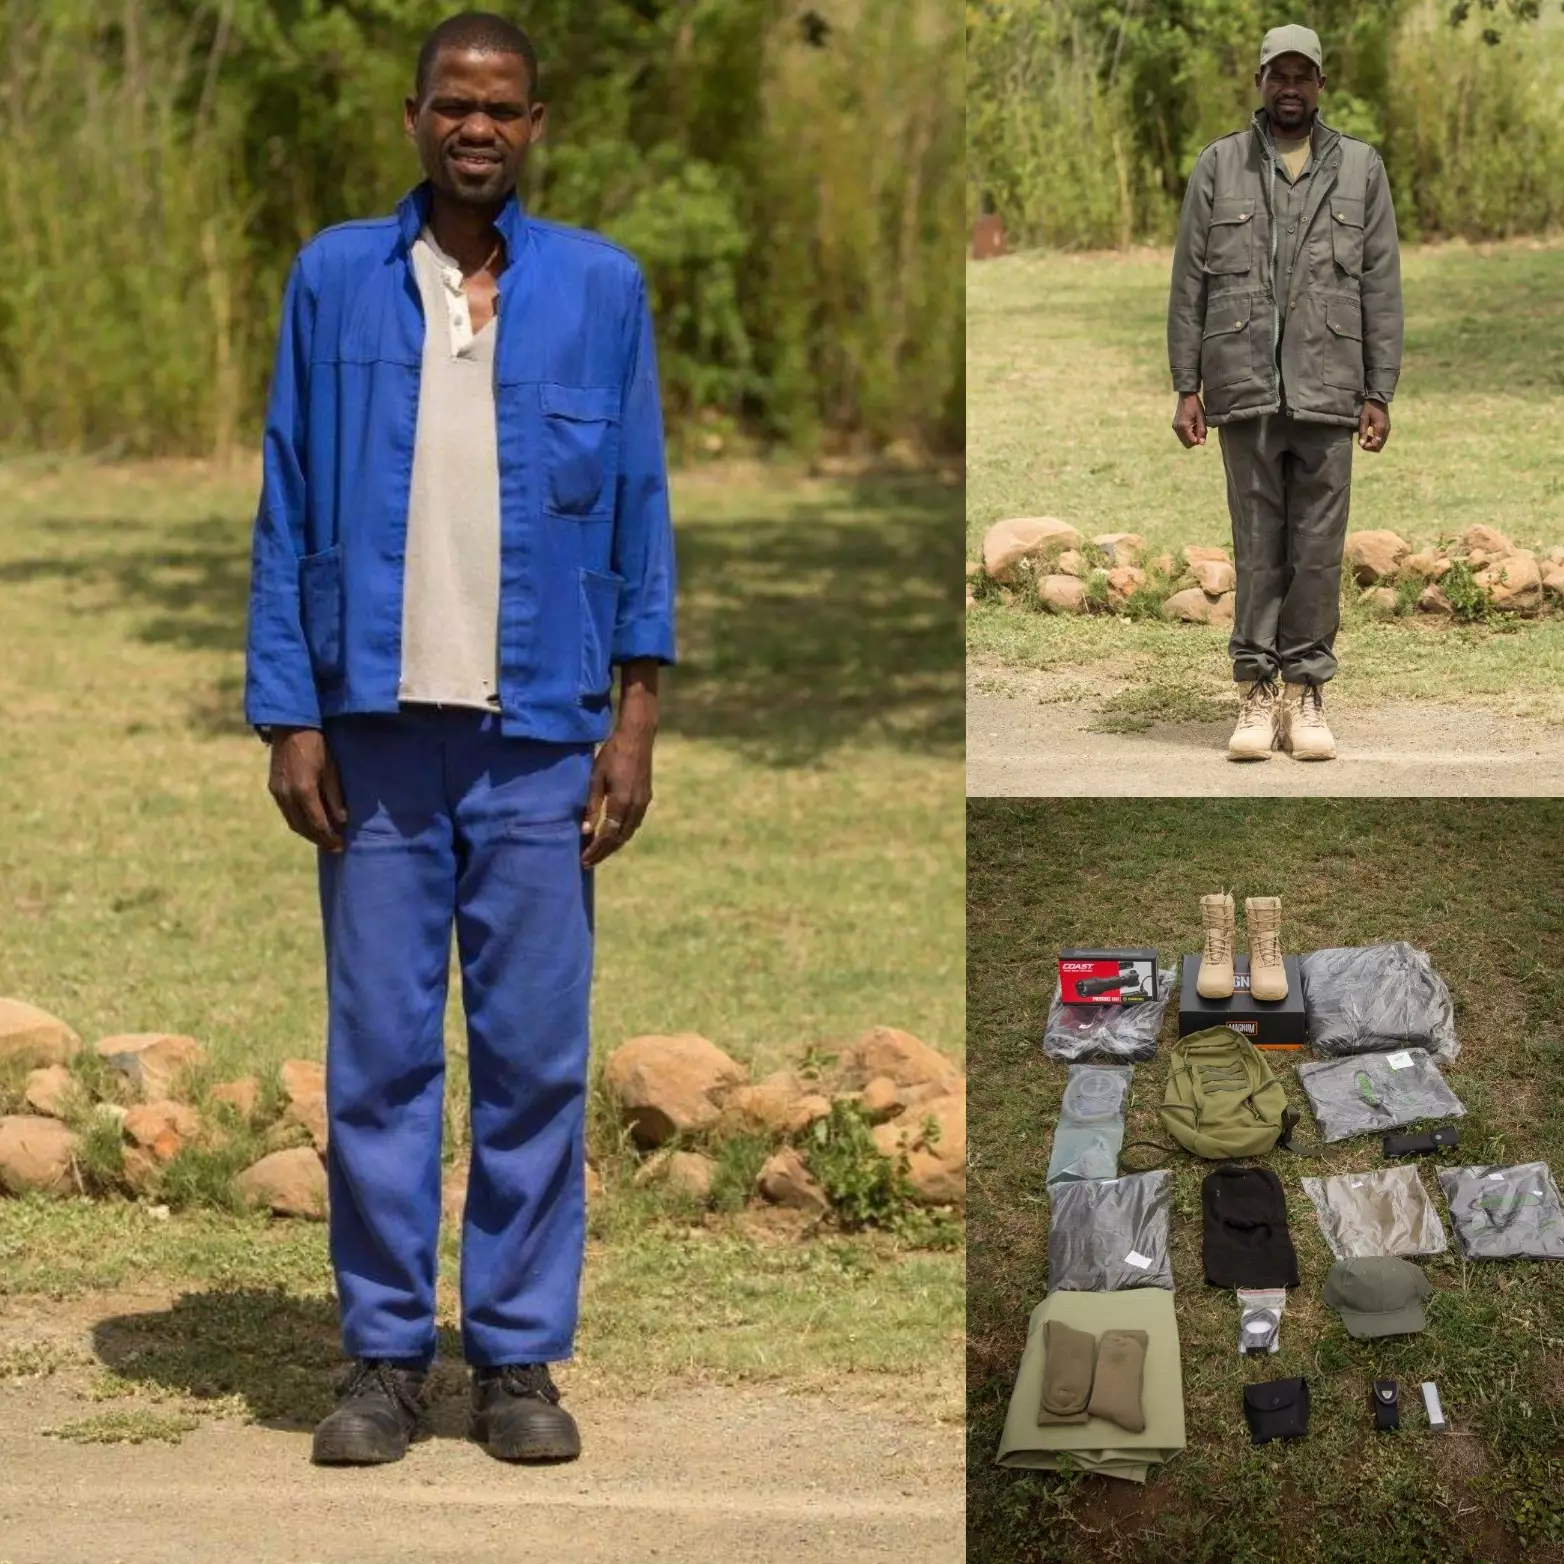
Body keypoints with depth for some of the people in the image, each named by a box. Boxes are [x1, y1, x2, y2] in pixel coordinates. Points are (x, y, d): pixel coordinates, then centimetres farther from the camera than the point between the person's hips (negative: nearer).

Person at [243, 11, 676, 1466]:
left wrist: (635, 716, 0)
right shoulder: (334, 280, 6)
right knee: (377, 1054, 2)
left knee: (536, 1056, 2)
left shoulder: (600, 287, 6)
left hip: (543, 733, 0)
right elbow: (288, 513, 5)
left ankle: (520, 1356, 9)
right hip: (379, 727, 0)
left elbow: (640, 512, 6)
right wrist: (288, 717, -2)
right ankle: (384, 1353, 10)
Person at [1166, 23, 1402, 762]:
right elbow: (1189, 283, 6)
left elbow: (1382, 287, 6)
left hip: (1327, 393, 0)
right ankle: (1257, 692, 4)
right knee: (1257, 546, 1)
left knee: (1319, 549, 1)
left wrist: (1379, 392, 1)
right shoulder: (1218, 166, 7)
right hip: (1245, 389, 0)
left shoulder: (1361, 168, 8)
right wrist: (1186, 388, 0)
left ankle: (1306, 691, 6)